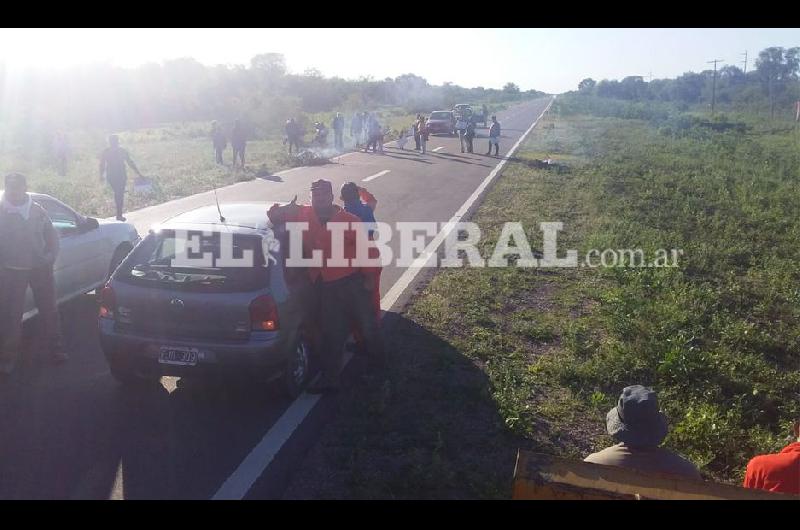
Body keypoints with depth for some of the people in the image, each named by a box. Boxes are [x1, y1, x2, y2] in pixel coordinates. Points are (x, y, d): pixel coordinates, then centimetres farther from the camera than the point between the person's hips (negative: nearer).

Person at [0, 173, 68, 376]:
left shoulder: (37, 211, 2)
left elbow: (52, 235, 9)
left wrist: (51, 257, -2)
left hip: (40, 268, 2)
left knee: (49, 309, 9)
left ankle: (55, 348, 24)